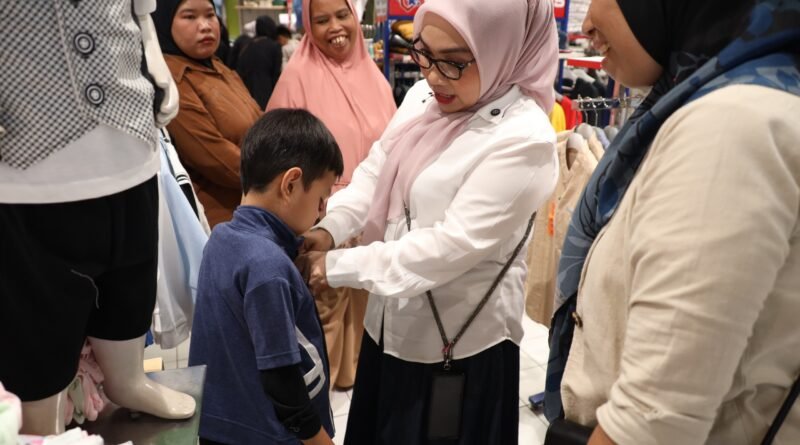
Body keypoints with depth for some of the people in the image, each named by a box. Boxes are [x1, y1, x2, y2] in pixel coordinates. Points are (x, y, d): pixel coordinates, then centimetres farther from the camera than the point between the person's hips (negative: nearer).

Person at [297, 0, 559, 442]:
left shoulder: (523, 139, -23)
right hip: (391, 322, 7)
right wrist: (328, 228, -14)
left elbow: (453, 245, -26)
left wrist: (338, 265, -23)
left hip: (460, 344, -7)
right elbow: (374, 173, 4)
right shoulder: (422, 98, 1)